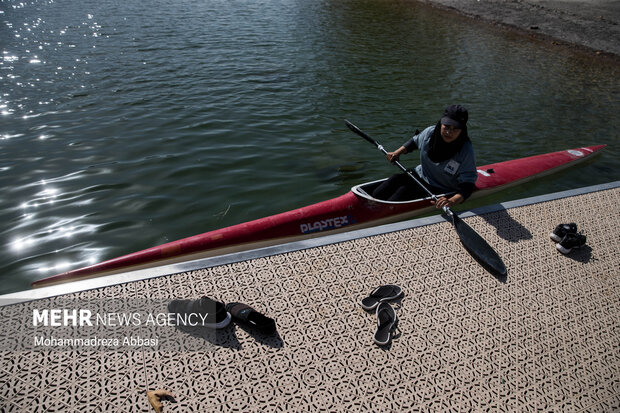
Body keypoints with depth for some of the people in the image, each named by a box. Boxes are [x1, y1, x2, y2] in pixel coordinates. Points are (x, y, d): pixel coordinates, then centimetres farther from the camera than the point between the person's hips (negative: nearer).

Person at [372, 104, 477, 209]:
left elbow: (468, 184, -23)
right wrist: (397, 153, 5)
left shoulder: (466, 151, -22)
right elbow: (415, 141, 16)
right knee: (377, 195, -8)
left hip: (439, 191, -5)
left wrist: (452, 200, -41)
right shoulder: (430, 132, -9)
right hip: (420, 176, 6)